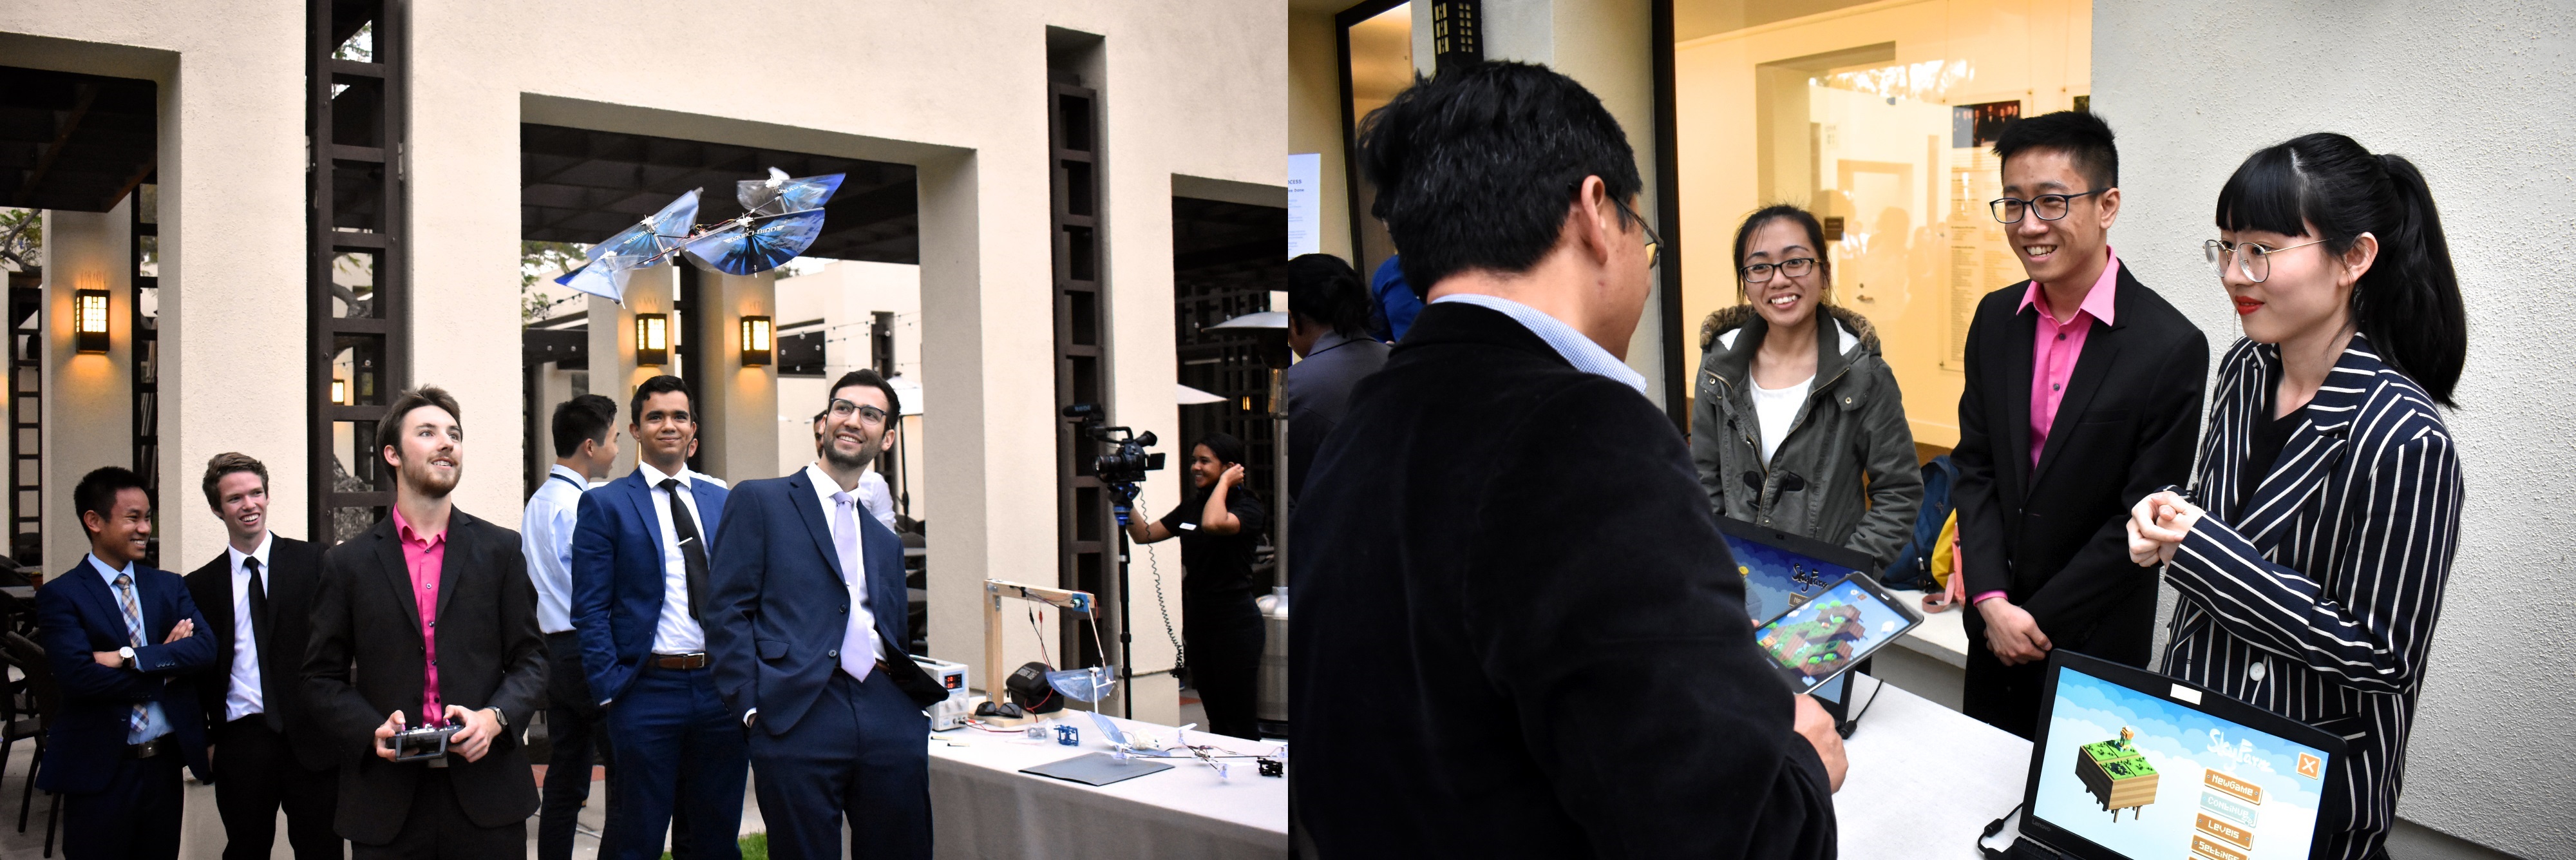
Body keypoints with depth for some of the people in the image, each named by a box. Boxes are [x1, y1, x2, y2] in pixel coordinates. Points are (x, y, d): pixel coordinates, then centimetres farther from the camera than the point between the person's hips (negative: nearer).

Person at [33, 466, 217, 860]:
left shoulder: (170, 586, 9)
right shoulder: (60, 596, -4)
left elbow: (205, 648, -6)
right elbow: (77, 675, -17)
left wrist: (130, 658, -17)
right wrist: (165, 669, -11)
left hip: (164, 766, 4)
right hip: (99, 771, -4)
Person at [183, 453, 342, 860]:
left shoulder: (314, 562, 3)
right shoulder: (200, 586, 8)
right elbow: (197, 669, 12)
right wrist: (205, 741, 5)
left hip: (310, 737, -2)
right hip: (239, 743, 2)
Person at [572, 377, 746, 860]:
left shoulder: (723, 502, 12)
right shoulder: (605, 505, 0)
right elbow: (590, 610, -4)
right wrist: (611, 689, -11)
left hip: (723, 689, 4)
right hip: (647, 690, -3)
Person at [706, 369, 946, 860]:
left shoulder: (885, 541, 24)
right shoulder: (759, 502, 7)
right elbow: (729, 613, -1)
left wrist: (912, 692, 5)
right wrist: (752, 708, -10)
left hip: (887, 715, 5)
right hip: (799, 720, -5)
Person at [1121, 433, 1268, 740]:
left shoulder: (1248, 508, -11)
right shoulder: (1191, 507, 12)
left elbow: (1213, 524, -32)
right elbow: (1145, 534, 12)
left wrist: (1224, 483, -18)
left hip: (1235, 621, -7)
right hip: (1197, 618, 7)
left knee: (1241, 721, -4)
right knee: (1216, 719, 14)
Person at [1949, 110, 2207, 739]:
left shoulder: (2173, 348, -17)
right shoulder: (1995, 320, 0)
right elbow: (1975, 466, 2)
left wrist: (2038, 619, -12)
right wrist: (1992, 602, -8)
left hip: (2094, 640, -5)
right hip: (1993, 623, 5)